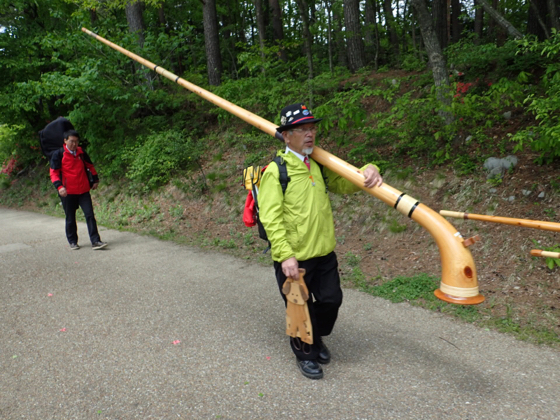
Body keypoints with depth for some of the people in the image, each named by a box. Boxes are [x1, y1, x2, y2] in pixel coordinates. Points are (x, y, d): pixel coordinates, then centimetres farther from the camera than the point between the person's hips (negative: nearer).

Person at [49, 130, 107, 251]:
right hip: (68, 192, -3)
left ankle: (95, 241, -4)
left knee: (90, 215, -4)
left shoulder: (81, 152, 7)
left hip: (83, 191, 3)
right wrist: (59, 186, -20)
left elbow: (90, 166, 21)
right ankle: (72, 242, 22)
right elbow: (54, 172, -6)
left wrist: (95, 180, 21)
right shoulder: (58, 154, -4)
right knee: (70, 218, 8)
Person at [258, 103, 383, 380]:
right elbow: (271, 219, -17)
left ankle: (317, 339, 44)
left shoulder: (320, 165, 9)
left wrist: (368, 173, -15)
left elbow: (345, 184, 6)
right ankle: (304, 353, 37)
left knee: (331, 300, 14)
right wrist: (286, 255, -24)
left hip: (324, 253, 6)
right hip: (293, 258, -6)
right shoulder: (275, 171, -13)